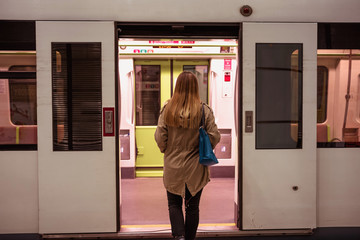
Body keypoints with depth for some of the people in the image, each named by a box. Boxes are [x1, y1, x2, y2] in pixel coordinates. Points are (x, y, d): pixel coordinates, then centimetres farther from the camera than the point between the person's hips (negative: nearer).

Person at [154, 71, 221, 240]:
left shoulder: (167, 109, -9)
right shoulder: (204, 110, -10)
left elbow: (159, 137, -7)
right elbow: (214, 137, -8)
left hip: (173, 166, 0)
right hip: (196, 168, 1)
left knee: (174, 204, 15)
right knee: (192, 206, 15)